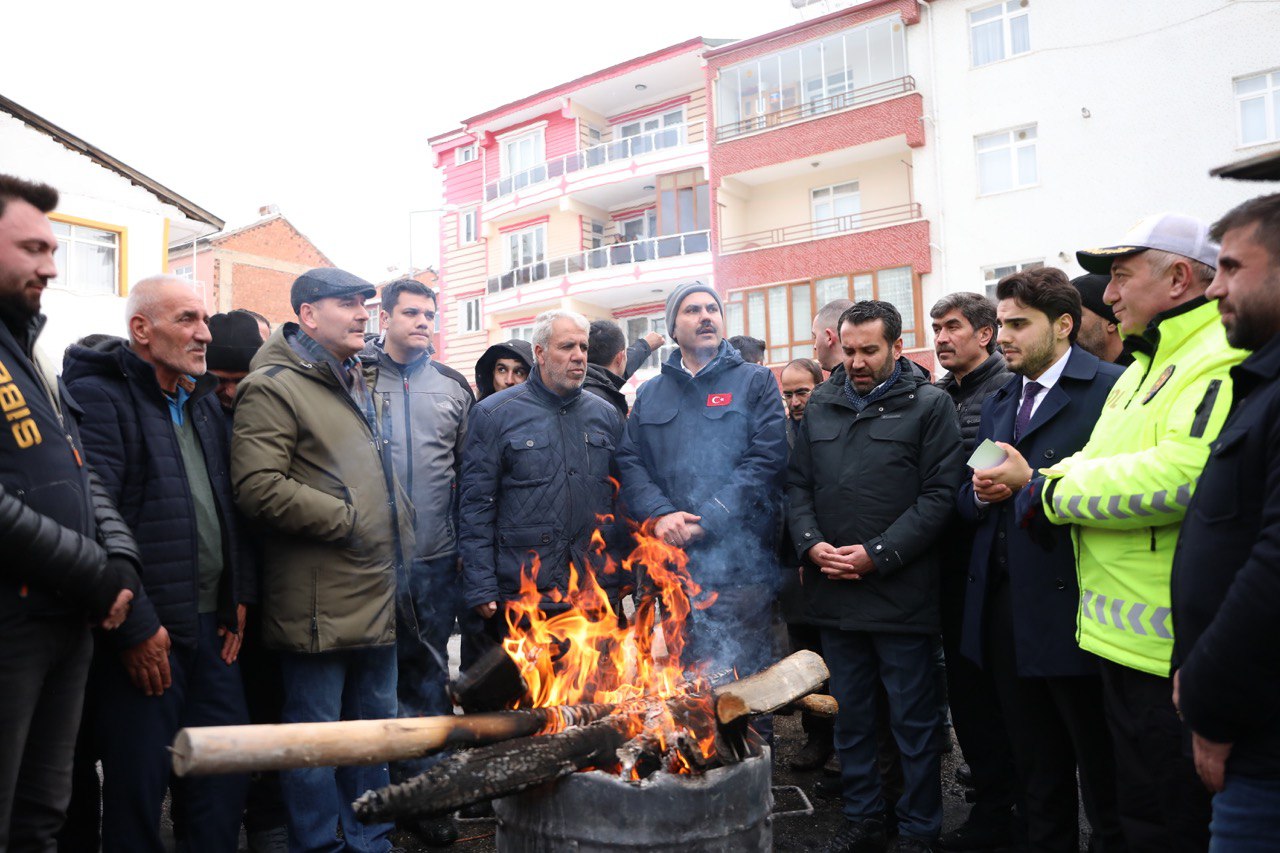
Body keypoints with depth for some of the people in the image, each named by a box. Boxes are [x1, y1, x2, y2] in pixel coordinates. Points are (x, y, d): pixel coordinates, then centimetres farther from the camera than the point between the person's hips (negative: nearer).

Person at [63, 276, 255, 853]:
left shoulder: (204, 402, 14)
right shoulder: (101, 396, -11)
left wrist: (240, 595, 8)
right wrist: (134, 626, -18)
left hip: (213, 627, 7)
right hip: (145, 634, -7)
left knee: (226, 782, 14)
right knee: (138, 789, 6)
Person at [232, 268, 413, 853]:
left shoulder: (362, 388, 17)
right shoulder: (274, 388, -11)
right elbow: (258, 487, -22)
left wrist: (397, 533, 16)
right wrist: (346, 520, -17)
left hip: (378, 600, 9)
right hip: (319, 605, -8)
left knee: (376, 724, 17)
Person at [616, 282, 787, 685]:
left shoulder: (755, 382, 5)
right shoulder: (650, 394, 17)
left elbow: (766, 459, -7)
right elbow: (629, 462, 8)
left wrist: (706, 522, -14)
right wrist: (660, 514, -12)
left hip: (740, 562, -3)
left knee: (741, 679, 1)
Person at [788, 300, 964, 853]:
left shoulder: (929, 405, -2)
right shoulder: (820, 407, 12)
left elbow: (940, 493, -9)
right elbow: (798, 484, 13)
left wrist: (878, 554, -15)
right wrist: (812, 543, -5)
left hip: (901, 592, -4)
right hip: (832, 590, 5)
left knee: (913, 719, 7)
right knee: (850, 714, 16)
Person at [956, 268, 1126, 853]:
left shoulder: (1109, 388, -8)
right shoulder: (998, 403, 16)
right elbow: (967, 503, 15)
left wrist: (1029, 485, -19)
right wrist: (981, 492, -6)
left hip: (1066, 606, -7)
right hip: (1003, 605, 7)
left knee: (1100, 766, 9)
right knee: (1035, 766, 19)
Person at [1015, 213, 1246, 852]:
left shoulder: (1224, 360, -17)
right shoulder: (1146, 367, 17)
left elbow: (1183, 475, -31)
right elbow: (1106, 464, 20)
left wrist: (1055, 488, -18)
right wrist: (1050, 476, -2)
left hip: (1170, 653, -9)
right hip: (1123, 638, 10)